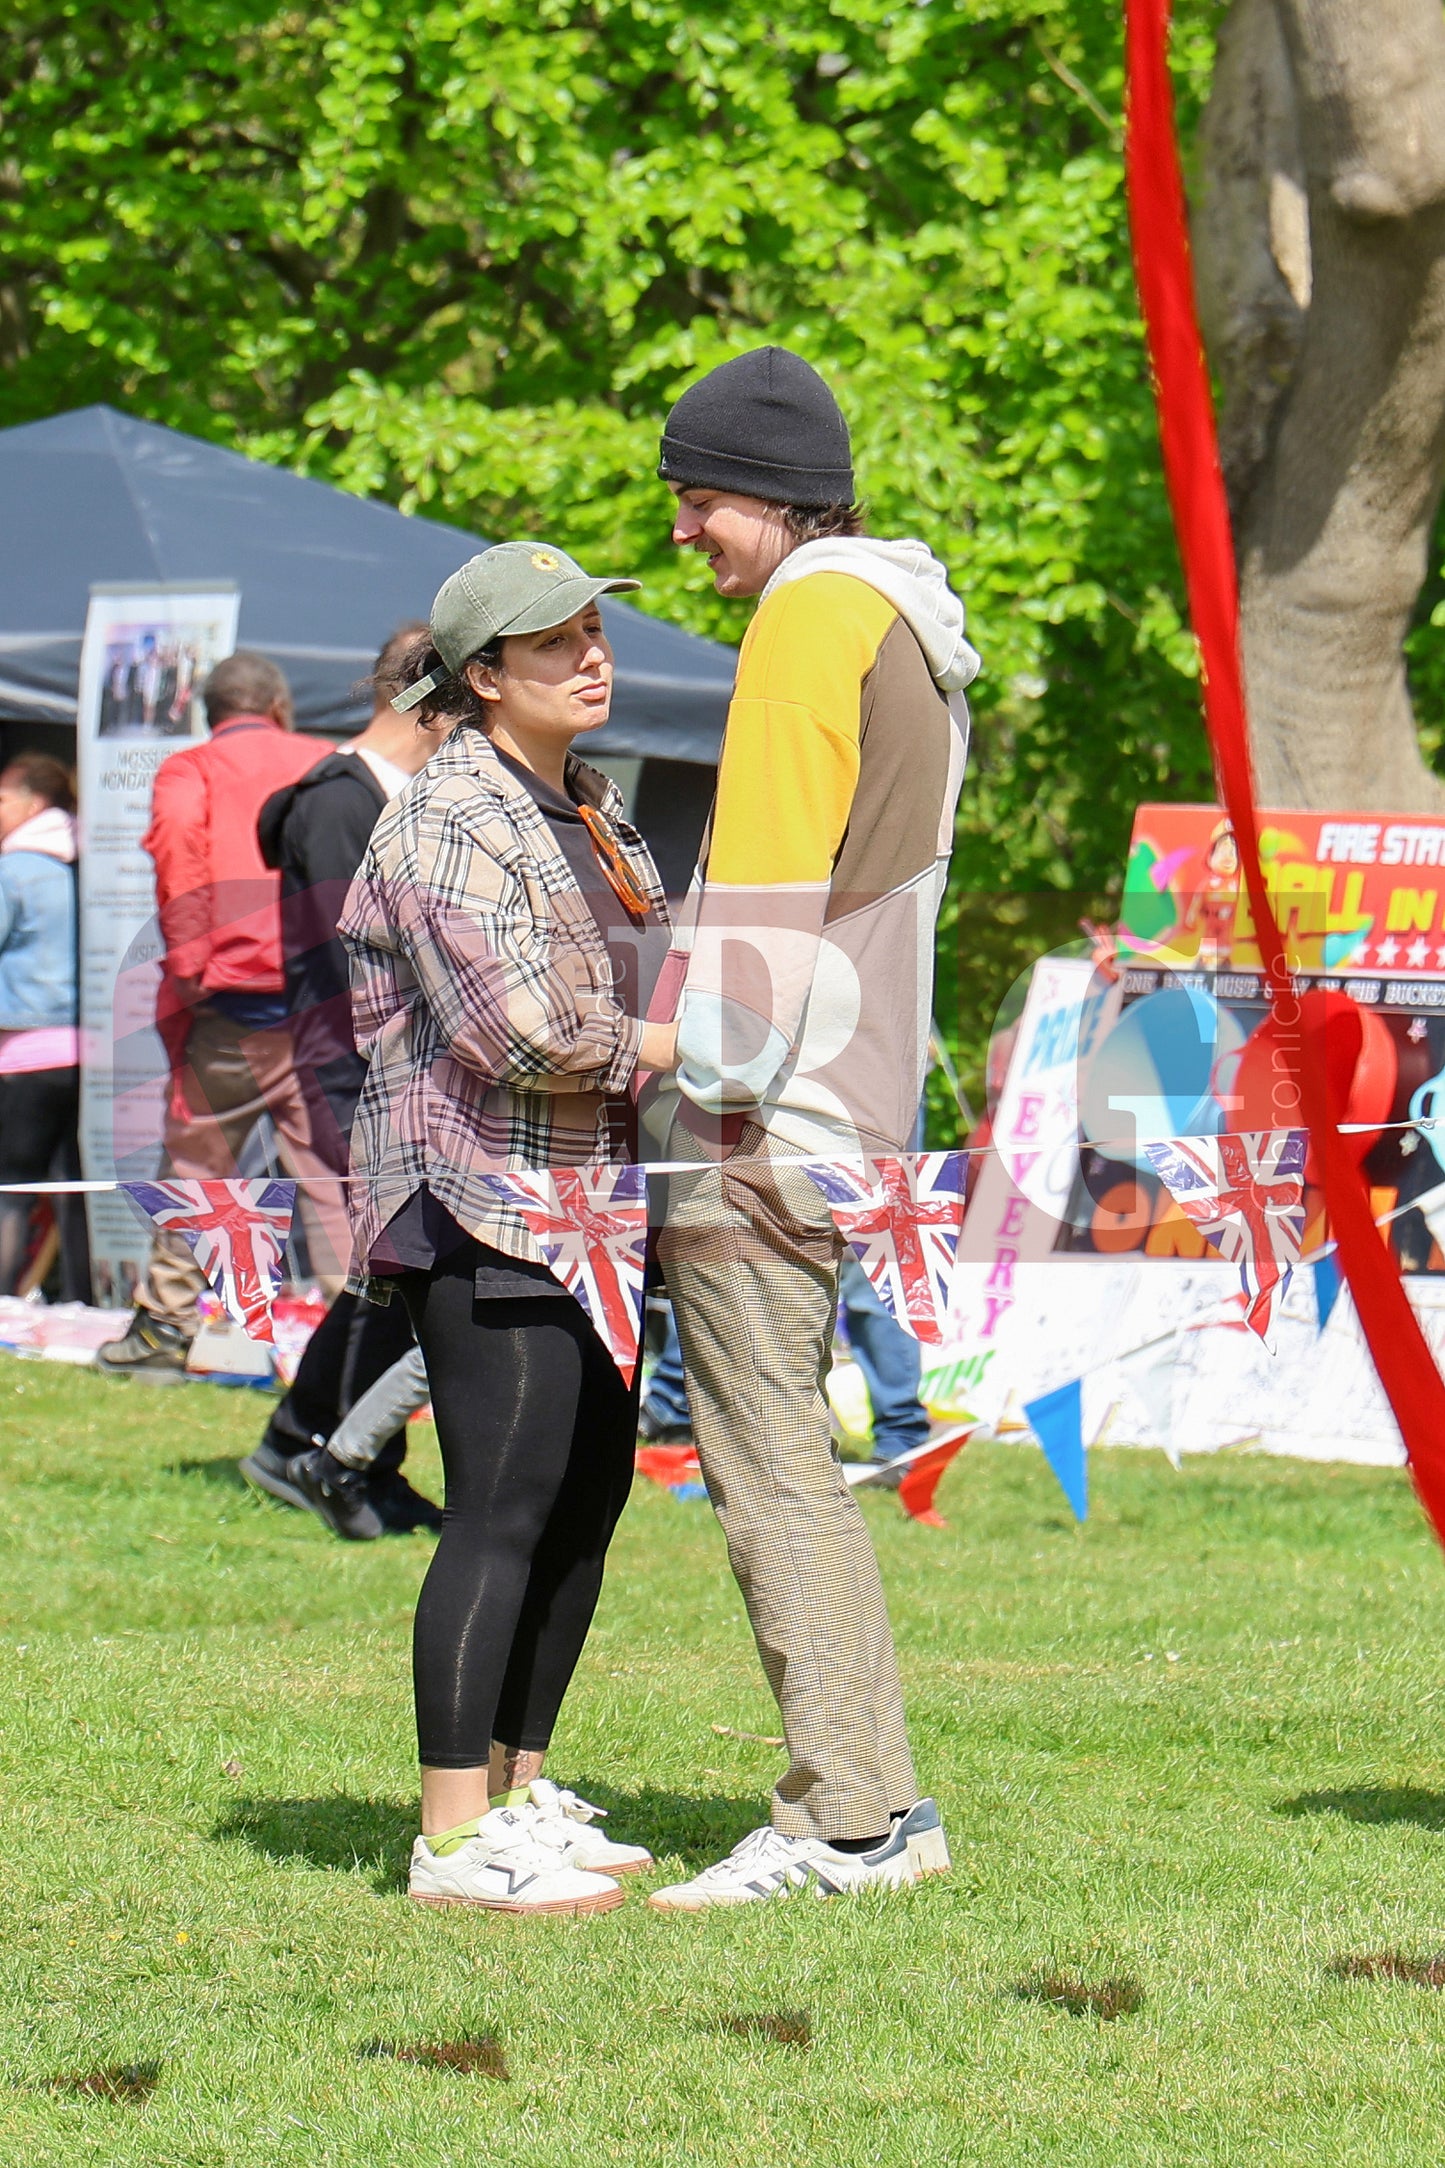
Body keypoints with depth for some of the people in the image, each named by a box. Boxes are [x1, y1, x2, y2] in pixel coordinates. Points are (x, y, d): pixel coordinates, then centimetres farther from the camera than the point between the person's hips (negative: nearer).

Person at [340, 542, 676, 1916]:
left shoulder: (589, 809, 18)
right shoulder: (452, 815, -12)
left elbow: (639, 979, 28)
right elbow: (515, 1024, -22)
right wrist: (651, 1049, -8)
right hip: (483, 1201, -10)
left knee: (589, 1495, 11)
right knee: (504, 1511, -11)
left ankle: (516, 1793, 21)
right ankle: (453, 1840, -9)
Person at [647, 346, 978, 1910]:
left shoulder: (812, 613, -10)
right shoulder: (910, 623, 20)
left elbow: (769, 879, -16)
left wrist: (730, 1090, -17)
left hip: (763, 1123, -10)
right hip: (848, 1118, 10)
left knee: (769, 1468, -10)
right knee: (787, 1460, 13)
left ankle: (842, 1822, -12)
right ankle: (879, 1807, 12)